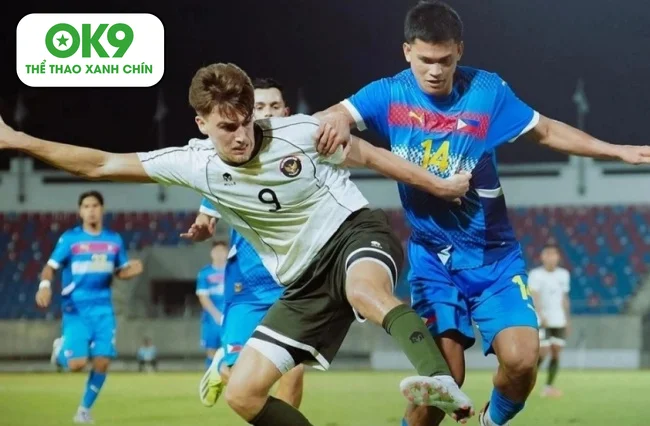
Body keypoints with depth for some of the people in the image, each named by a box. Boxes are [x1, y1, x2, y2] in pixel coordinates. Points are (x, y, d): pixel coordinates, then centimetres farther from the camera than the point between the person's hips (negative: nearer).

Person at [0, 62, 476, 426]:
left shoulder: (300, 133, -11)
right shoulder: (194, 165, -4)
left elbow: (366, 154, 6)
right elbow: (101, 165, 1)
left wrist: (437, 184, 7)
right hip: (306, 283, 5)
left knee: (364, 291, -43)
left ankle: (442, 383, -61)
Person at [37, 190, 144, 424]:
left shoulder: (114, 240, 8)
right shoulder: (70, 238, -3)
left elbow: (121, 271, 17)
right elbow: (50, 267, -4)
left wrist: (133, 269, -7)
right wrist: (45, 285, -25)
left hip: (103, 309, 3)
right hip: (76, 309, -3)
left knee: (102, 363, -5)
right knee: (77, 363, -15)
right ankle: (61, 349, 22)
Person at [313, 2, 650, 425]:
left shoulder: (488, 90, -6)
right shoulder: (389, 94, -5)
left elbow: (546, 131, 6)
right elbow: (330, 118, -13)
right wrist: (336, 120, -37)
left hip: (495, 255, 1)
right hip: (432, 257, -1)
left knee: (521, 360, -15)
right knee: (445, 376, -14)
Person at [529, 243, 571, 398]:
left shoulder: (564, 274, 10)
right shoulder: (536, 274, -7)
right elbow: (534, 297, -17)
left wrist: (567, 319, 15)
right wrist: (541, 315, -29)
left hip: (559, 321, 5)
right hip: (542, 321, -5)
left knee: (556, 354, -1)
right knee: (543, 353, -12)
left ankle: (549, 387, 4)